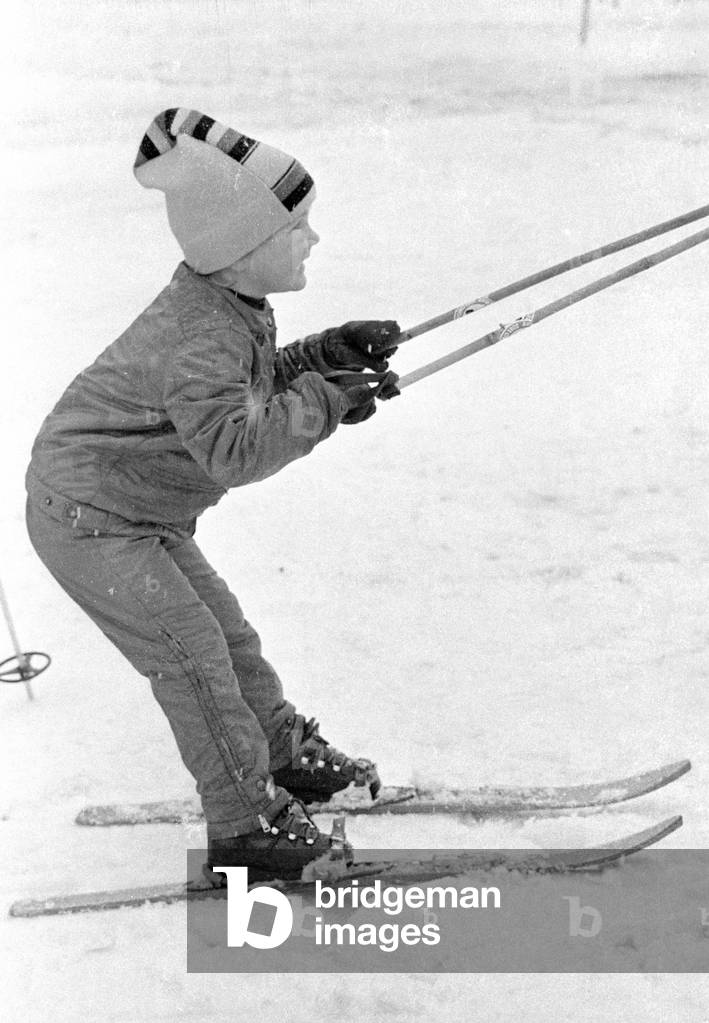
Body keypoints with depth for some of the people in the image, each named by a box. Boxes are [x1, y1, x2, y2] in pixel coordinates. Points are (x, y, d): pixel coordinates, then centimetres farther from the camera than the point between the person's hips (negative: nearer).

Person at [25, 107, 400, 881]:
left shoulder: (229, 308, -2)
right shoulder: (199, 341, -32)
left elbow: (251, 388, 13)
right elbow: (234, 449, -42)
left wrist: (321, 354, -1)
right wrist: (325, 402, -37)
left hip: (143, 513, 10)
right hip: (87, 520, -10)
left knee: (223, 629, 17)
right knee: (190, 655, -8)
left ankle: (287, 755, 35)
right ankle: (244, 824, 4)